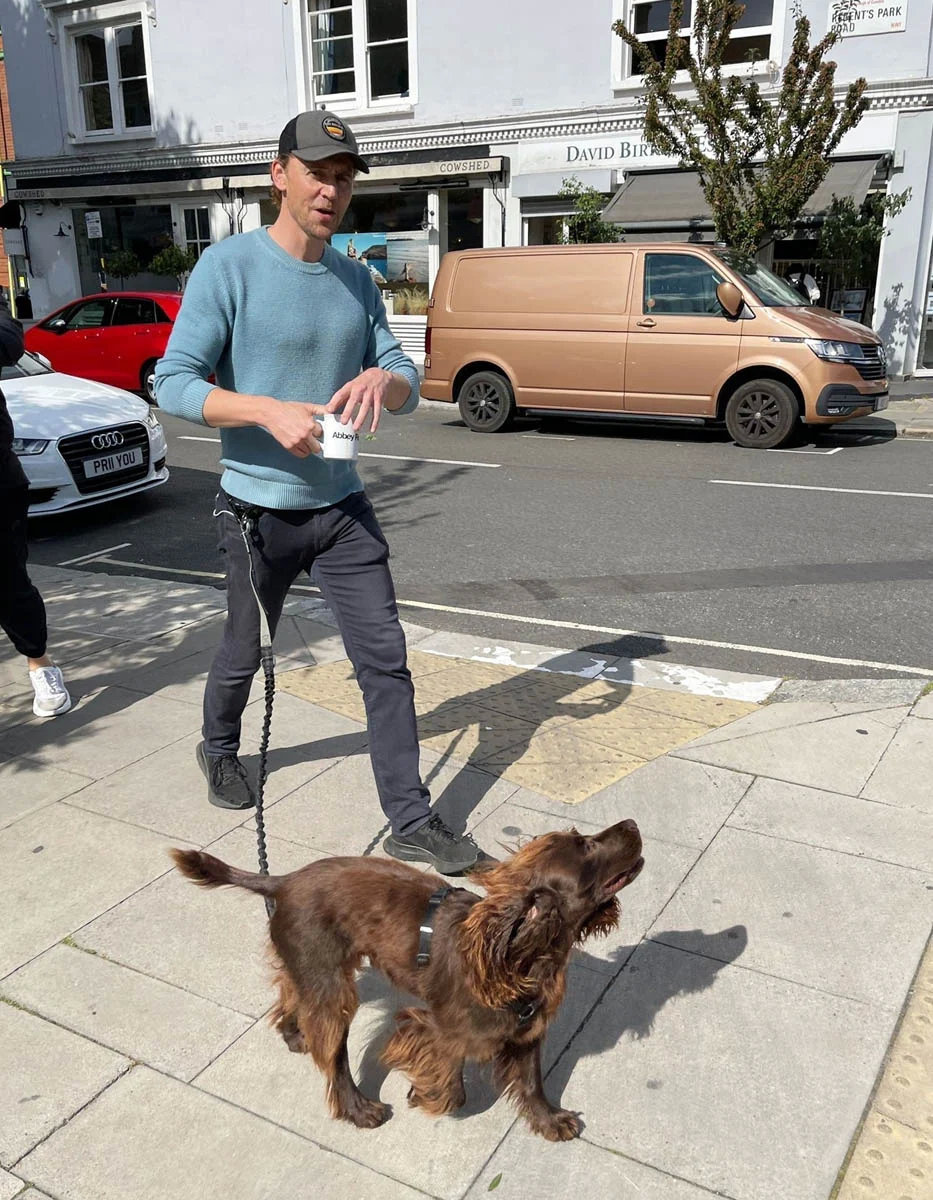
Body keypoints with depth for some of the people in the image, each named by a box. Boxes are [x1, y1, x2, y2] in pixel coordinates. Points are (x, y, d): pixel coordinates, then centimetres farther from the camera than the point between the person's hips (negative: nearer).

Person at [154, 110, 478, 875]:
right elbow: (174, 384, -14)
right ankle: (219, 750, 47)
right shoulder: (228, 267, -10)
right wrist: (270, 411, -28)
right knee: (246, 654, 15)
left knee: (385, 659, -1)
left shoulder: (356, 281, 7)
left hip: (344, 506, 4)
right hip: (259, 511, -4)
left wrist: (382, 379, -18)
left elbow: (408, 388, 6)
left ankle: (411, 821, 8)